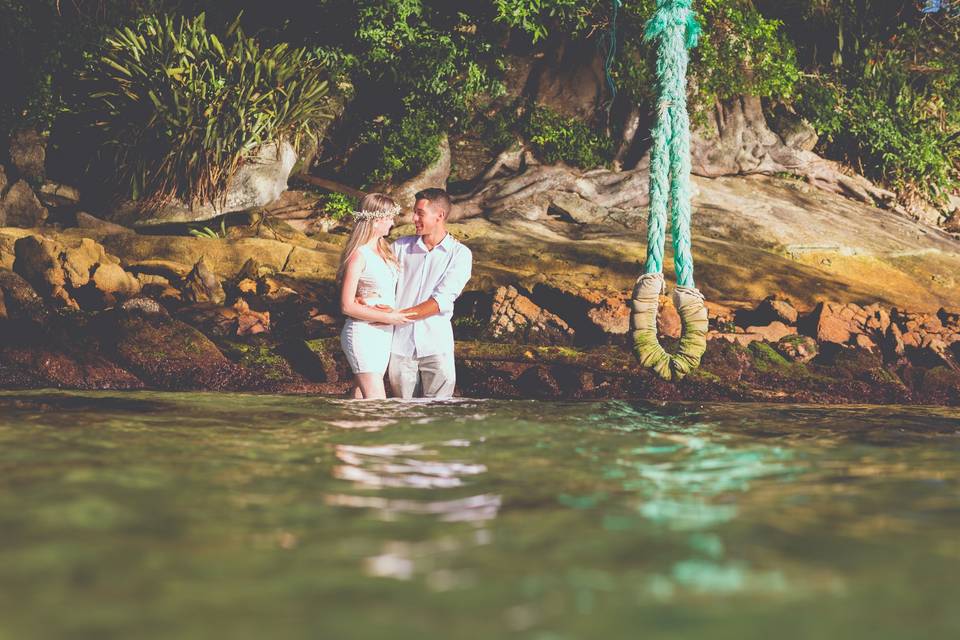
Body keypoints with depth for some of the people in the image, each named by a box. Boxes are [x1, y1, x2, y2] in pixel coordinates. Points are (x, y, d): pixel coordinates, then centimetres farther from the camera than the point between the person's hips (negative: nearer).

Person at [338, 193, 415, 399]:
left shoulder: (384, 250, 11)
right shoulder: (359, 255, -13)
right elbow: (347, 306, -16)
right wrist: (388, 317, -17)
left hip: (384, 334, 8)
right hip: (363, 334, -8)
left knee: (361, 399, 10)